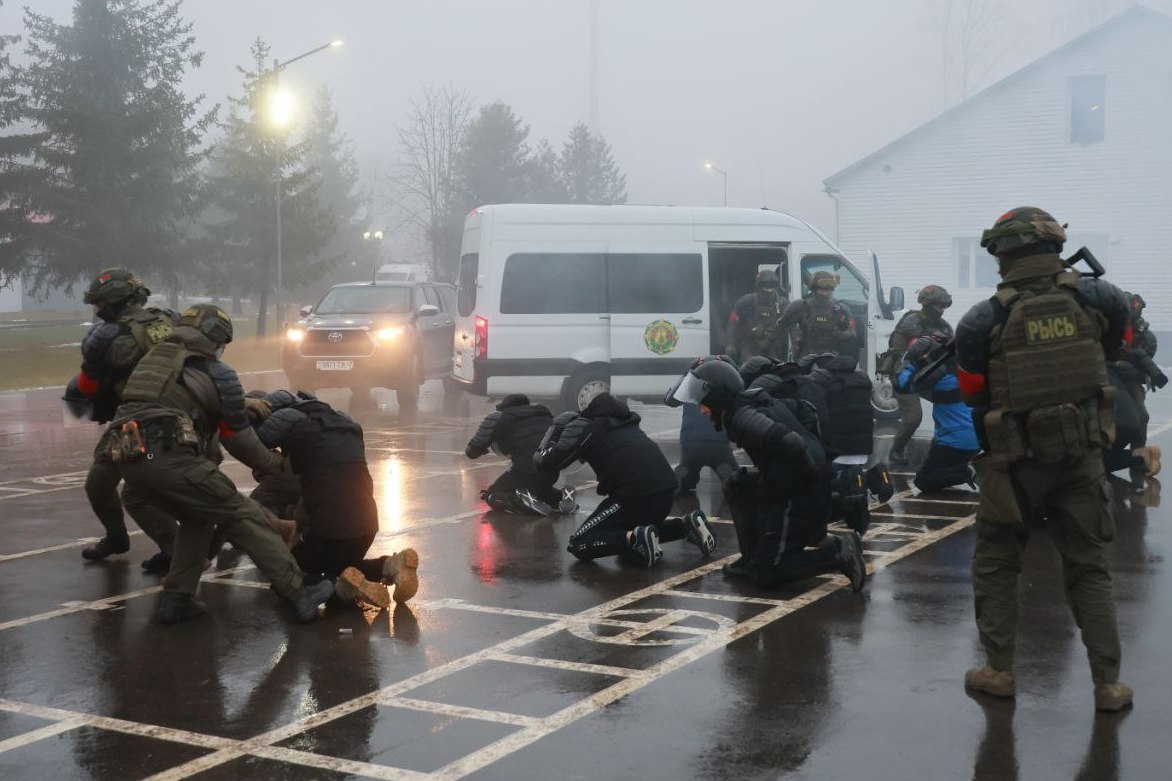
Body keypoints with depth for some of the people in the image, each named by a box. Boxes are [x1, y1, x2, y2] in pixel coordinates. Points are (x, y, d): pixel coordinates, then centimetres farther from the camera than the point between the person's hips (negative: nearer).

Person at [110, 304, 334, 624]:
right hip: (169, 456, -7)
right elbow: (238, 438, 13)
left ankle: (176, 599, 16)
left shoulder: (154, 357, 28)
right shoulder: (219, 373, 10)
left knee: (197, 519, 26)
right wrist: (273, 463, 29)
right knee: (243, 517, 0)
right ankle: (300, 594, -3)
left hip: (128, 459, 7)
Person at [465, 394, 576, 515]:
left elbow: (472, 451, 8)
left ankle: (523, 500, -11)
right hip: (553, 472, 5)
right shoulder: (542, 411, 20)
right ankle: (561, 496, 8)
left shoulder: (497, 418, 6)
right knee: (539, 487, 38)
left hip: (526, 470, -5)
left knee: (491, 496, 18)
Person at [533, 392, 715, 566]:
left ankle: (636, 539, -18)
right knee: (626, 529, 33)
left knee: (579, 544, 3)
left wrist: (541, 453, 22)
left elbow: (549, 462, 2)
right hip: (666, 489, 7)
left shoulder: (581, 425, 7)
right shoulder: (620, 417, 27)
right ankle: (688, 524, 14)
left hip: (636, 493, -7)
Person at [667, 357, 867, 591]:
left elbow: (790, 443, -34)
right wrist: (812, 447, 19)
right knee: (736, 485, 20)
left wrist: (812, 480, -20)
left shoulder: (743, 418, -20)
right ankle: (752, 557, 20)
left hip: (800, 500, -10)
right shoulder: (760, 399, 11)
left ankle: (837, 552, -7)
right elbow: (804, 409, 25)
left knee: (765, 574, -1)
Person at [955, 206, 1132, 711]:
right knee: (1089, 570, 13)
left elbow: (973, 394, -3)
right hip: (1082, 458, 2)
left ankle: (999, 671, 18)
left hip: (1016, 462, -2)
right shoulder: (1097, 298, -6)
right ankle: (1108, 683, 13)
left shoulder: (984, 320, -13)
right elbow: (1113, 349, 14)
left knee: (996, 565, 15)